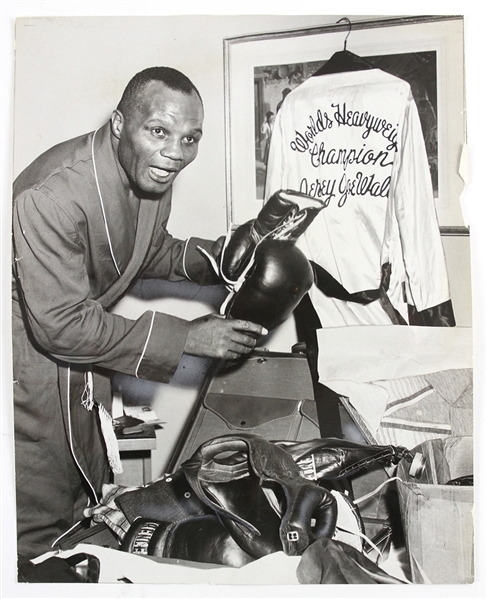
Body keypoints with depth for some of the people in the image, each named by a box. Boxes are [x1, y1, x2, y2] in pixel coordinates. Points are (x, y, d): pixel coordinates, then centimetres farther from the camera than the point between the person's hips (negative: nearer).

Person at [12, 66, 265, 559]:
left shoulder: (151, 173, -8)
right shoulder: (52, 196, -34)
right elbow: (62, 324, -30)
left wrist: (222, 256, -10)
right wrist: (185, 337, -28)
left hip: (79, 344, 8)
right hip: (29, 351, -8)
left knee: (88, 498, 23)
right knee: (38, 523, 3)